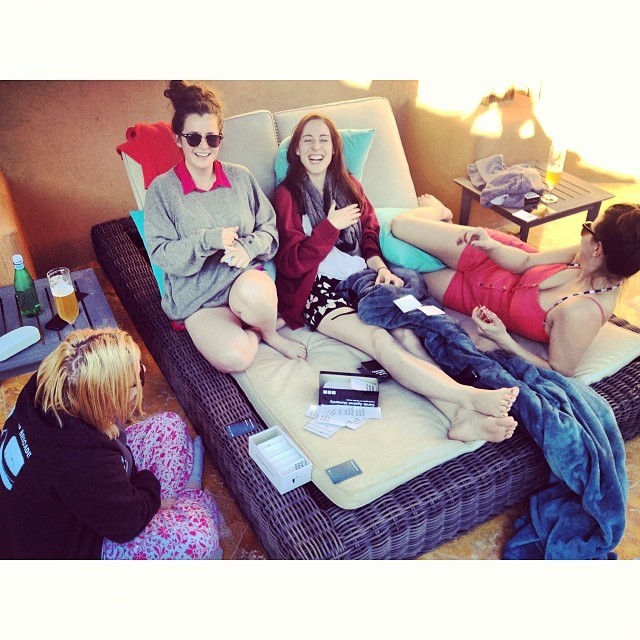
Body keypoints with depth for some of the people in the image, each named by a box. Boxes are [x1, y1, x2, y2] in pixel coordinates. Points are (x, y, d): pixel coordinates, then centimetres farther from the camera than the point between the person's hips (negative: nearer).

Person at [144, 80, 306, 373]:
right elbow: (160, 253, -8)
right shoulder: (162, 189, -4)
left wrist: (248, 247, -15)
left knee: (253, 293, -38)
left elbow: (270, 228, 8)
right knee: (233, 357, -30)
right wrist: (209, 240, -22)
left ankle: (269, 333, -3)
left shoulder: (240, 177, 6)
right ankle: (263, 324, 4)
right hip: (197, 296, -2)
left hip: (246, 276, 2)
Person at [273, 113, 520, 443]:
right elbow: (291, 263, -3)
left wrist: (380, 266, -3)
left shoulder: (348, 185, 22)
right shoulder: (286, 195, 6)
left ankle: (461, 416, -45)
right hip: (318, 290, -4)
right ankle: (470, 397, -44)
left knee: (405, 331, -28)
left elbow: (370, 234, 19)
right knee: (380, 340, -31)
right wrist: (330, 226, -10)